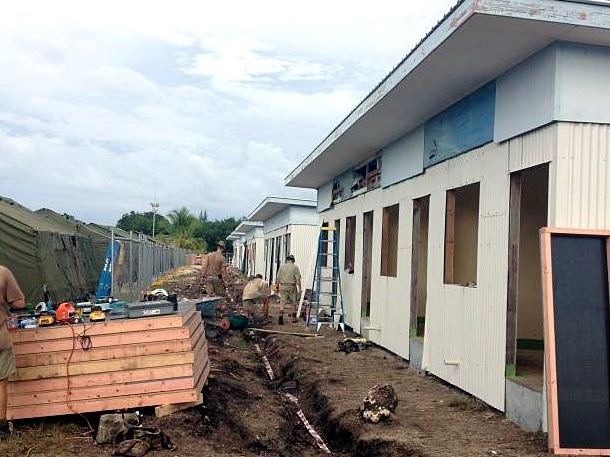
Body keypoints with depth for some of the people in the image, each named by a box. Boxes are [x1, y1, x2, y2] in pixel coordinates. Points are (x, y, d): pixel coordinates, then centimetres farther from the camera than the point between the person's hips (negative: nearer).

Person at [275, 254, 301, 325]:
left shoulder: (282, 267, 4)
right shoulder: (295, 267, -2)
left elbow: (278, 278, 5)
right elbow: (298, 279, -7)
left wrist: (277, 286, 14)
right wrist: (299, 289, -4)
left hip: (283, 286, 1)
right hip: (292, 287, -1)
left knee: (282, 303, 1)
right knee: (293, 303, 12)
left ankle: (281, 317, -13)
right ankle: (293, 318, 21)